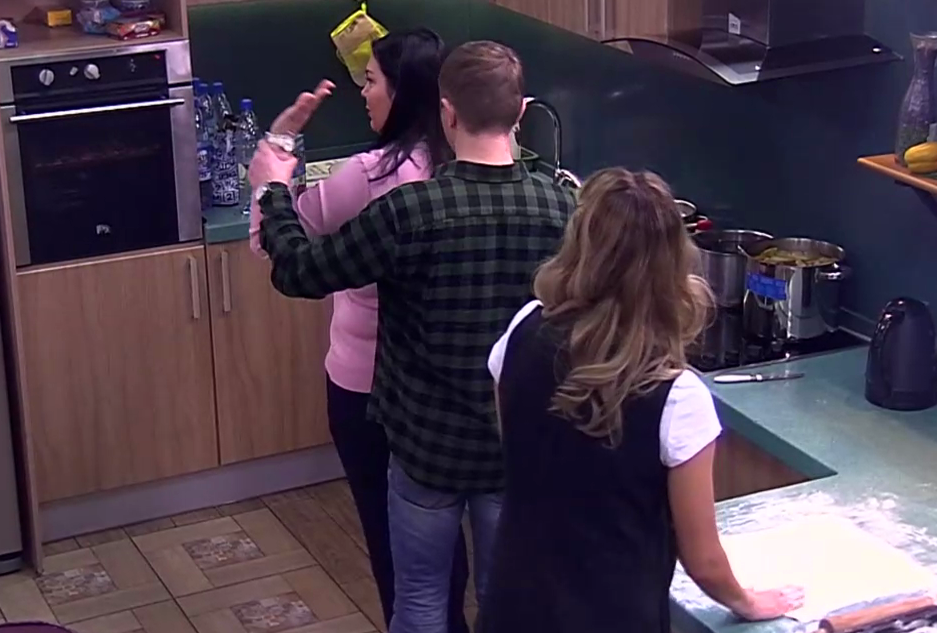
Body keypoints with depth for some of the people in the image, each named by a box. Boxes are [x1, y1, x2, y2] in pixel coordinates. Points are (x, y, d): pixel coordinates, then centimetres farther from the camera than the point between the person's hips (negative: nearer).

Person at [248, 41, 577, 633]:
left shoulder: (409, 211, -22)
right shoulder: (562, 209, -12)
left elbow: (300, 272, -11)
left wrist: (274, 191, 6)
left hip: (428, 445, -2)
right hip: (523, 447, 3)